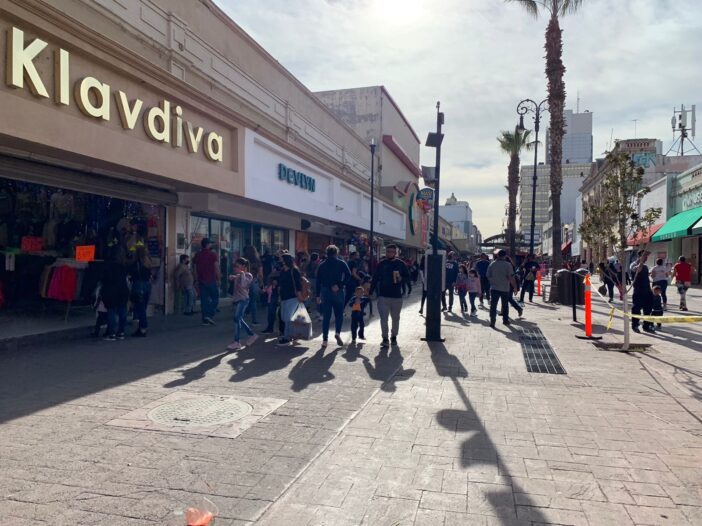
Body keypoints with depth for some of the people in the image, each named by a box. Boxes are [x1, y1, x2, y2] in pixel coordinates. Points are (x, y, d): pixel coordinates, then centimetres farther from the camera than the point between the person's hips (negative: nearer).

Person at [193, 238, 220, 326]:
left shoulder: (197, 255, 7)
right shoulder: (212, 254, -6)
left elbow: (195, 270, 10)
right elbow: (217, 268, -9)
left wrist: (196, 281, 17)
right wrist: (218, 279, 0)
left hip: (201, 281, 4)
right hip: (211, 280, -4)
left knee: (204, 300, 7)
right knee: (215, 298, 8)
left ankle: (205, 320, 7)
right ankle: (210, 315, -8)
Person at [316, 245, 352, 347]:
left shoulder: (322, 265, 9)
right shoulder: (341, 263, 1)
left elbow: (318, 281, 8)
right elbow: (348, 276, -14)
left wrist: (318, 295, 10)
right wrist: (340, 285, -14)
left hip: (325, 292, 2)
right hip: (338, 292, -2)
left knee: (326, 317, 6)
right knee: (339, 314, 11)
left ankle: (325, 339, 4)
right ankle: (337, 333, -9)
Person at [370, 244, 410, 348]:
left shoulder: (401, 264, 2)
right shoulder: (381, 264, 2)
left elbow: (408, 276, 8)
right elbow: (375, 278, 3)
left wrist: (401, 278, -14)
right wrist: (371, 292, -1)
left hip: (397, 296, 1)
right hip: (383, 295, -1)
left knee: (395, 318, 13)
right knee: (383, 318, -7)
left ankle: (394, 337, 29)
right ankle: (385, 339, -2)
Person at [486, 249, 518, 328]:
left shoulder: (492, 264, 1)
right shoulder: (508, 265, -8)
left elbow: (488, 276, 5)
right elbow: (511, 277, -14)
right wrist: (515, 286, -6)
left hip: (494, 288, 1)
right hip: (505, 288, -1)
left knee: (493, 305, 1)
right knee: (505, 305, 15)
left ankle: (492, 321, -8)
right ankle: (505, 320, 25)